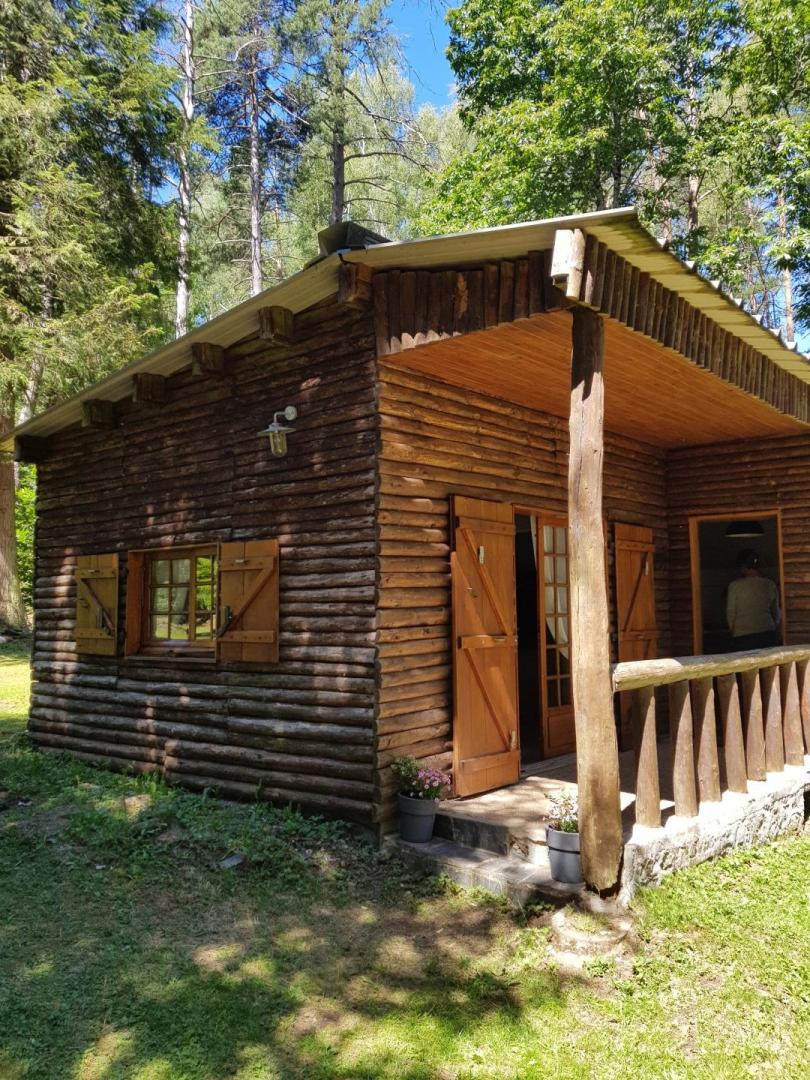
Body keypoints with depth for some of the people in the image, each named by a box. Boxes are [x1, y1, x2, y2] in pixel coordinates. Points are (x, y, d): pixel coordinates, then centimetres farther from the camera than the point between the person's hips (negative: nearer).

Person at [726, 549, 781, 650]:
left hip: (743, 635, -4)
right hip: (767, 633, 4)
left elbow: (730, 613, -2)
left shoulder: (735, 585, -8)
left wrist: (733, 630, 15)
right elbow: (776, 612, 15)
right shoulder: (770, 584, 4)